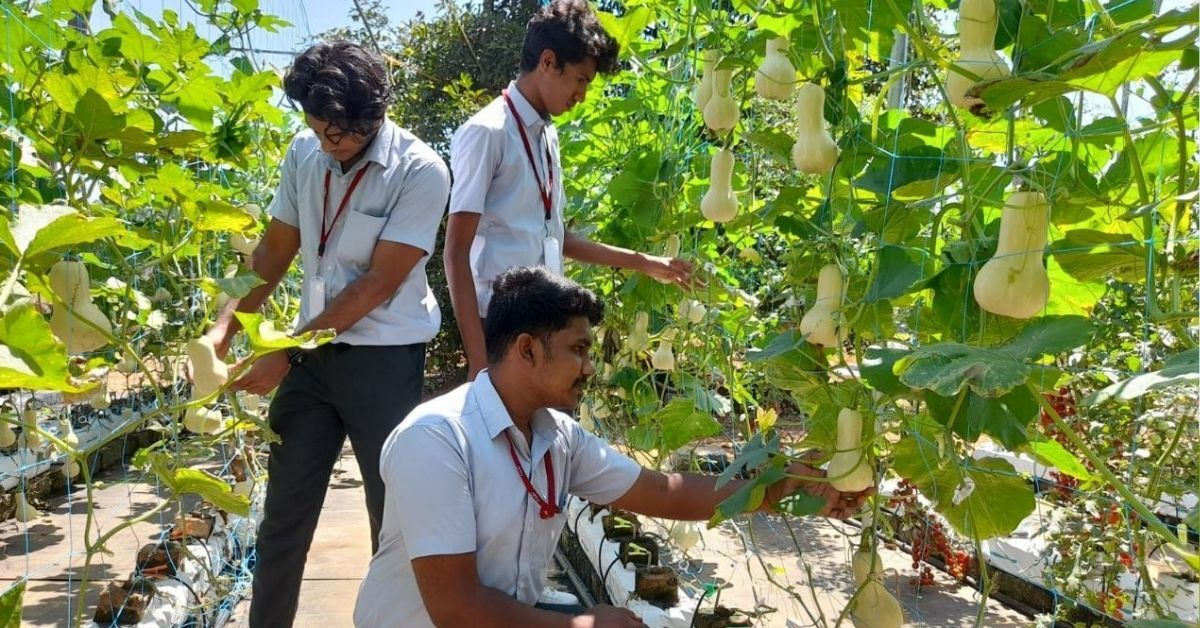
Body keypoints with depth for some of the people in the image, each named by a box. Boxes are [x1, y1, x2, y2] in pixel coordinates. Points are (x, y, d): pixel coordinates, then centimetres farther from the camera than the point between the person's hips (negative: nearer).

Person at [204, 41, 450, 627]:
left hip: (385, 357, -4)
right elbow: (275, 249, 10)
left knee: (393, 513, 6)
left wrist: (286, 354, -15)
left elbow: (378, 283, -17)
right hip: (312, 352, 5)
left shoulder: (421, 171, -15)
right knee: (283, 513, 9)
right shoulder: (304, 151, 1)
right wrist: (225, 327, -2)